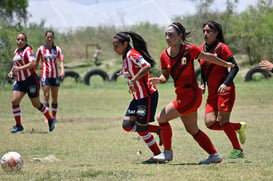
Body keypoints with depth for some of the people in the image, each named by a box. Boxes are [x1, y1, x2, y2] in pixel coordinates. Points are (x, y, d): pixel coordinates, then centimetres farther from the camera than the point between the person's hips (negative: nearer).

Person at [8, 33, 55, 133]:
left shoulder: (28, 50, -13)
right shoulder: (16, 51, 11)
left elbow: (33, 63, -27)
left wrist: (20, 68, -30)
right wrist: (12, 71, 9)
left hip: (31, 80, -7)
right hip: (19, 81, 7)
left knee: (36, 104, 2)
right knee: (14, 101, -9)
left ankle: (50, 119, 24)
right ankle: (18, 125, -1)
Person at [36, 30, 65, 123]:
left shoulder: (57, 49, 5)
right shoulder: (41, 49, 2)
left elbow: (61, 61, -4)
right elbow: (36, 63, 9)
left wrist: (62, 70, -22)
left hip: (55, 76, 2)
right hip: (45, 75, -2)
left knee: (55, 97, 6)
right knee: (46, 96, -12)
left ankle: (54, 117, 16)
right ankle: (46, 117, -12)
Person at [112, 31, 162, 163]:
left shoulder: (132, 55, -17)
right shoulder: (126, 57, 12)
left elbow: (147, 66, -33)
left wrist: (133, 80, -33)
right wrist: (125, 72, 19)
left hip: (148, 96, -9)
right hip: (138, 97, 9)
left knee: (141, 128, -5)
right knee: (127, 125, 0)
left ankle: (158, 155, 11)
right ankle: (158, 130, 12)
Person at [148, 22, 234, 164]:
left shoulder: (189, 50, -14)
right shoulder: (164, 55, 1)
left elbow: (206, 57, 3)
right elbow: (165, 76, 13)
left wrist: (226, 64, 18)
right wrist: (159, 80, -11)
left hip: (191, 95, -7)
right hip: (182, 96, 7)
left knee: (162, 117, -10)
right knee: (193, 130, 14)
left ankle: (167, 153, 3)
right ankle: (215, 155, 25)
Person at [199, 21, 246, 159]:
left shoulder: (222, 48, -9)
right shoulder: (201, 49, 10)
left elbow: (234, 67, -11)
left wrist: (225, 84, -23)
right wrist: (203, 84, 4)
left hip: (225, 90, -7)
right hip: (212, 92, 7)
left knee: (222, 121, -11)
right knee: (210, 123, -3)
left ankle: (238, 150, 3)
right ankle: (239, 127, 20)